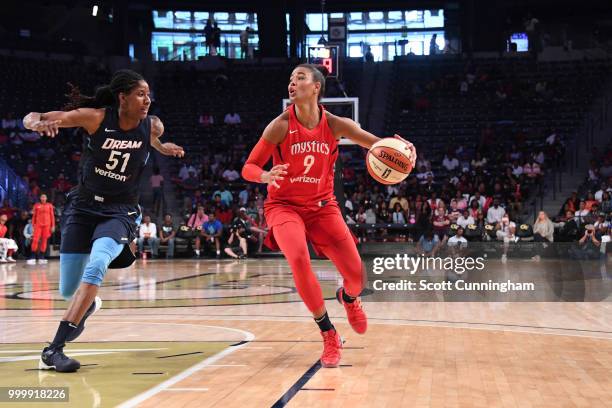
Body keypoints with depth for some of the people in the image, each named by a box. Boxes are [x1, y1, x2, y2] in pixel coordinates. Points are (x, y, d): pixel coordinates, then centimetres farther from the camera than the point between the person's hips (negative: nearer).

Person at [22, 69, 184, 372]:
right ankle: (88, 304, 45)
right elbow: (31, 118, -17)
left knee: (96, 265, -30)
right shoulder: (96, 118, -15)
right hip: (84, 205, 0)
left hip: (120, 210, 0)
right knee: (67, 291, 4)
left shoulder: (152, 126, -7)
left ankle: (54, 349, -29)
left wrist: (165, 148, 2)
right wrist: (39, 123, -39)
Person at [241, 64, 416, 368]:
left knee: (355, 273, -7)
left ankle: (348, 298, 37)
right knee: (299, 257, -33)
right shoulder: (281, 126, -13)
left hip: (322, 205, 3)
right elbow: (248, 168, -11)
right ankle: (329, 335, -15)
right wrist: (266, 176, -35)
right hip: (284, 205, -2)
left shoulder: (334, 125, -7)